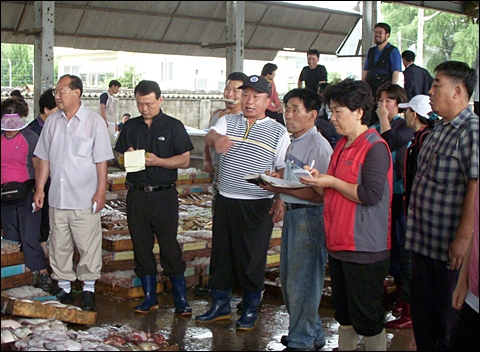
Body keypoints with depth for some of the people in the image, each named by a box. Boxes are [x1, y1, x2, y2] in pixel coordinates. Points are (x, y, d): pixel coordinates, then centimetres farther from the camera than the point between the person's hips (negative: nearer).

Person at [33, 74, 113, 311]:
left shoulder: (94, 121, -4)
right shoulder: (52, 122, 8)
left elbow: (101, 161, -4)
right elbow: (44, 158, 13)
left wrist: (101, 192, -9)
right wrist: (40, 189, 9)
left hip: (85, 199, -4)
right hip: (57, 197, 4)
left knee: (88, 246, 1)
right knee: (59, 245, 10)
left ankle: (88, 288, 14)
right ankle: (63, 286, 23)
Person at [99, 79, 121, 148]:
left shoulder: (113, 97, 18)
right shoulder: (105, 95, -8)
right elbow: (102, 109, -15)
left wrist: (115, 123, 17)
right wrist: (105, 122, -21)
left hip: (112, 122, 9)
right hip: (107, 122, -9)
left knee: (112, 141, 8)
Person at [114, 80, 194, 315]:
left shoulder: (173, 126, 1)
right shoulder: (130, 127, 12)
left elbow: (185, 161, -3)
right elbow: (119, 157, 16)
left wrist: (157, 161, -17)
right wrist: (128, 158, -7)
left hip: (164, 194, -4)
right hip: (136, 195, 4)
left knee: (169, 246, -4)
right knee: (141, 245, 7)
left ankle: (180, 298, 6)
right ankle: (149, 297, 17)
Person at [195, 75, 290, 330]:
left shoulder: (278, 132, 0)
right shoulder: (228, 122, 8)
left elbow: (284, 170, 0)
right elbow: (210, 136, -13)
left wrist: (280, 201, -9)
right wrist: (217, 139, -36)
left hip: (257, 206, -3)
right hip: (225, 201, 4)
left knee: (252, 258, 4)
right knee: (220, 253, 12)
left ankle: (251, 310, 20)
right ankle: (220, 305, 26)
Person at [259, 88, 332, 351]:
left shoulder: (318, 146, -18)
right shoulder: (293, 142, 13)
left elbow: (319, 194, -24)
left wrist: (282, 189, -23)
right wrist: (275, 181, 8)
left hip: (309, 216, -10)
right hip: (291, 213, 10)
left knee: (302, 281, 0)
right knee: (288, 277, 19)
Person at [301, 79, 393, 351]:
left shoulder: (375, 147, -15)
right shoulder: (343, 145, 14)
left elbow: (370, 195, -25)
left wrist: (331, 181, -17)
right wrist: (319, 182, 3)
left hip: (365, 247, -9)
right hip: (339, 243, 9)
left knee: (367, 317, 0)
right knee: (343, 311, 19)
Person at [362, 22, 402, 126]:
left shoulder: (393, 51, 0)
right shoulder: (371, 51, 18)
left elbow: (396, 72, -8)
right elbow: (365, 71, 19)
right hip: (370, 89, 6)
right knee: (369, 120, 3)